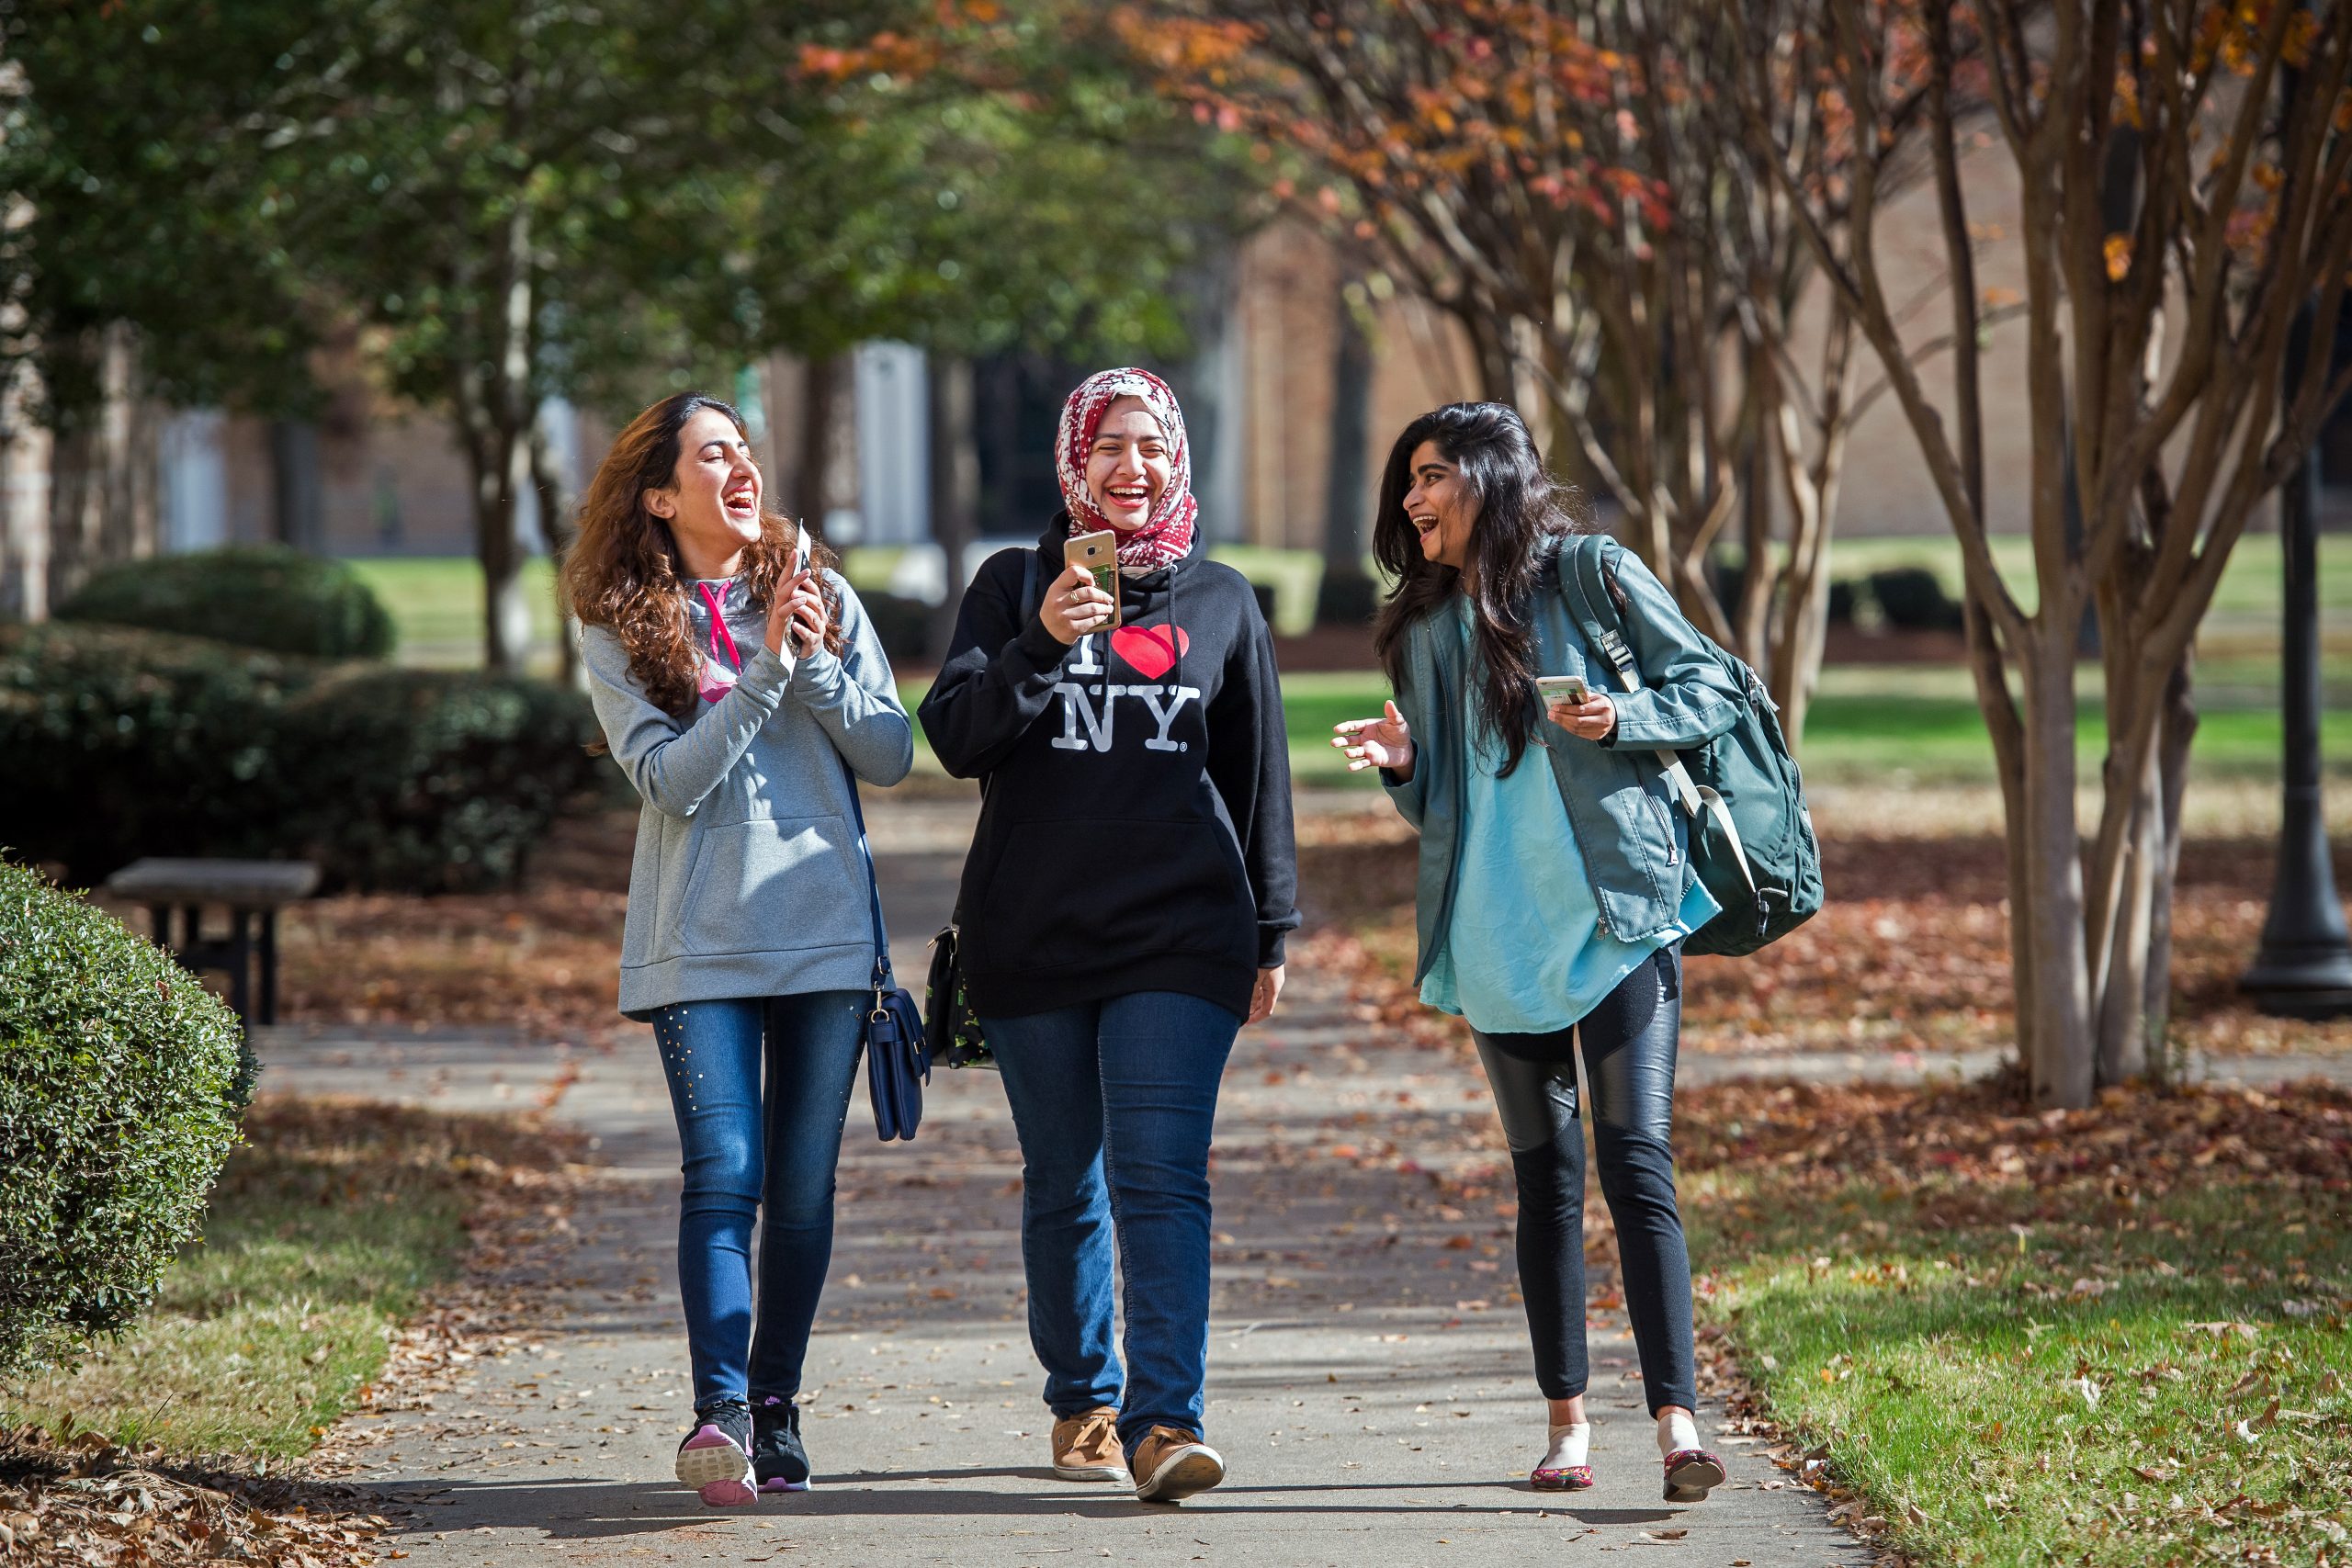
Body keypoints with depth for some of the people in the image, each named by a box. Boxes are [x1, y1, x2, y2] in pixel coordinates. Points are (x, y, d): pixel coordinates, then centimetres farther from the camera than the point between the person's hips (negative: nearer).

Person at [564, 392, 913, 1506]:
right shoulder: (618, 629, 1)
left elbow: (892, 756, 5)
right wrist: (766, 670, -16)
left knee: (804, 1192, 4)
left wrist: (819, 665, -10)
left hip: (827, 938, 3)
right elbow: (671, 778, -10)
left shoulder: (822, 595, 8)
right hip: (700, 945, -3)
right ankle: (719, 1411, -21)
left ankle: (774, 1409, 14)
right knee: (724, 1181, -15)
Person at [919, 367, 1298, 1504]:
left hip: (1181, 939, -1)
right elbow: (954, 738, -4)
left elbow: (1258, 776, 15)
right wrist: (1040, 644, -19)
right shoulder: (1015, 586, 6)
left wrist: (1271, 936, 14)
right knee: (1063, 1186, 9)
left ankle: (1166, 1420, -19)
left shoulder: (1221, 602, 10)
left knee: (1161, 1177, -13)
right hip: (1032, 935, 1)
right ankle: (1083, 1404, 23)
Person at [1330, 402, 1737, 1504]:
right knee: (1544, 1176, 8)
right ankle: (1568, 1423, 14)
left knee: (1637, 1160, -12)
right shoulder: (1424, 628, 13)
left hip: (1615, 914, -5)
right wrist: (1400, 763, -4)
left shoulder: (1596, 578, -1)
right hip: (1497, 935, 5)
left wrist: (1620, 720, -16)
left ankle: (1677, 1422, -16)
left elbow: (1711, 690, 1)